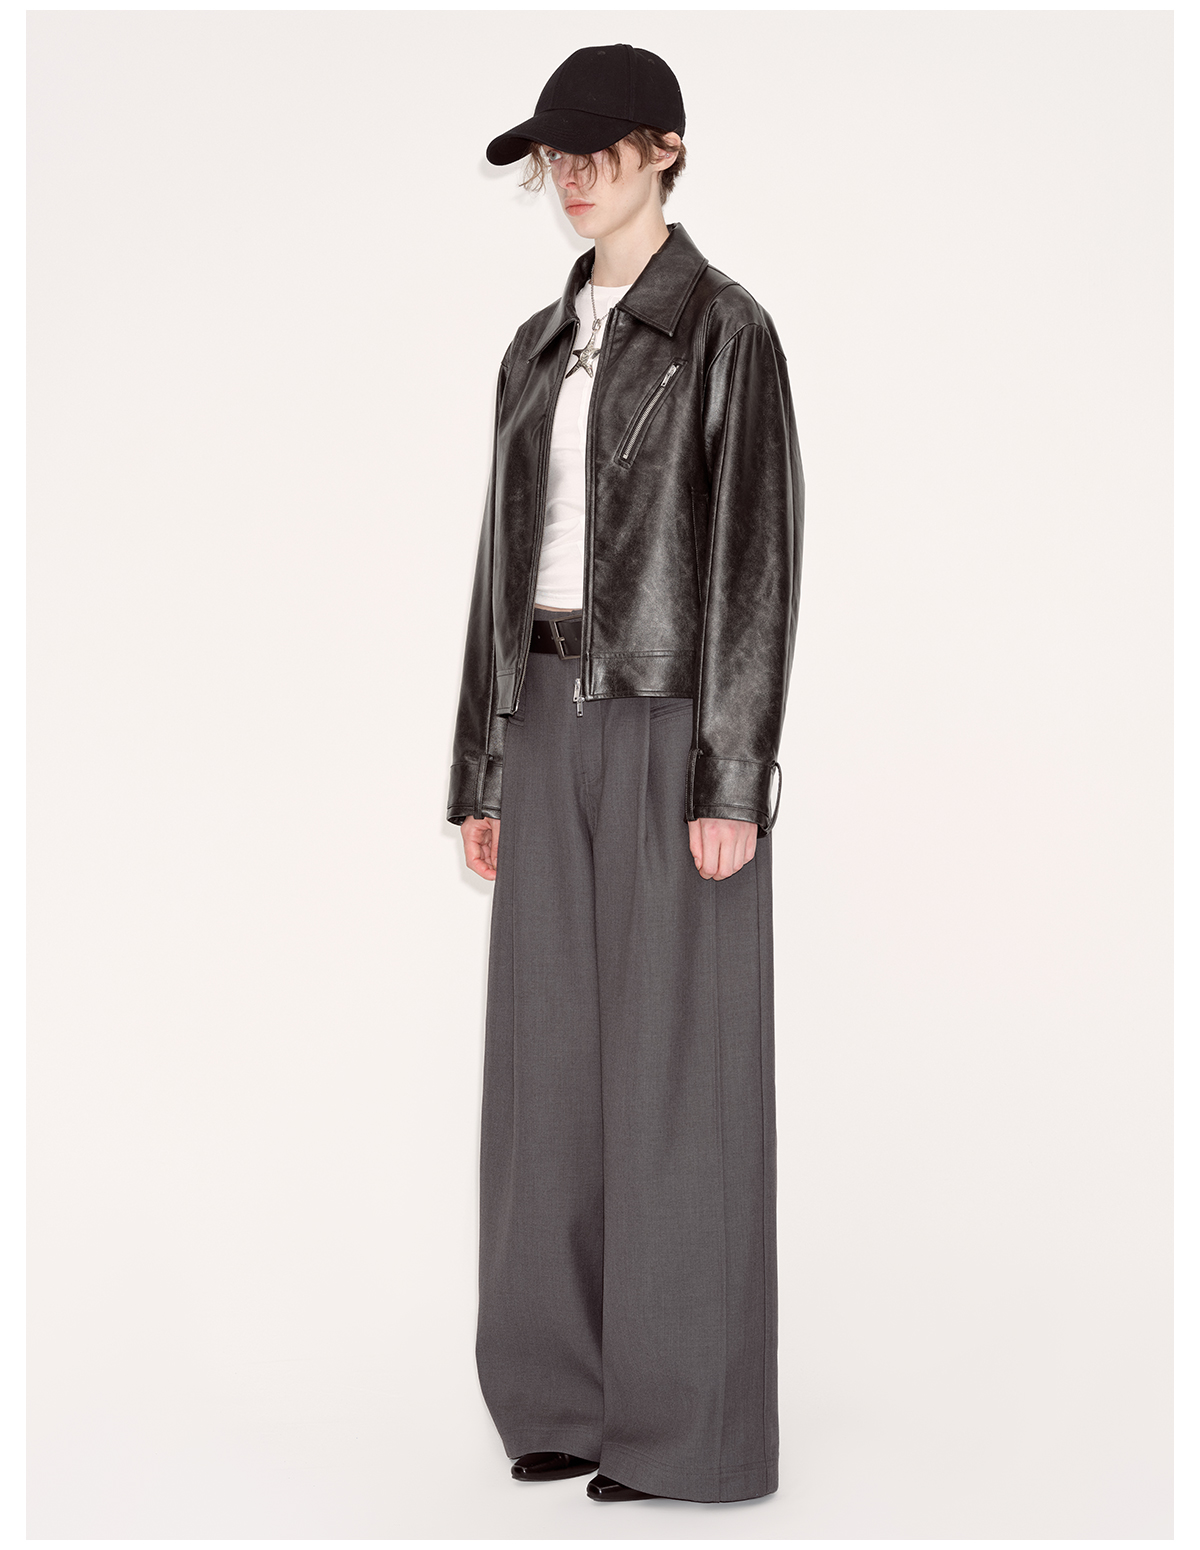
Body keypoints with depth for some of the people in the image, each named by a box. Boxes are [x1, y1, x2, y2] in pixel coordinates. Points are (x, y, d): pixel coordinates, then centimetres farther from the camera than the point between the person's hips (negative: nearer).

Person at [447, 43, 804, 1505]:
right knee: (555, 1053, 7)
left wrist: (733, 779, -18)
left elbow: (758, 555, -12)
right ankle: (577, 1390, 20)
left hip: (673, 719, -7)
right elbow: (507, 555, 16)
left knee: (676, 1062, -3)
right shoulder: (540, 349, 17)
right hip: (553, 721, 7)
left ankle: (692, 1420, 8)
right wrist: (483, 771, 12)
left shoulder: (726, 330, -5)